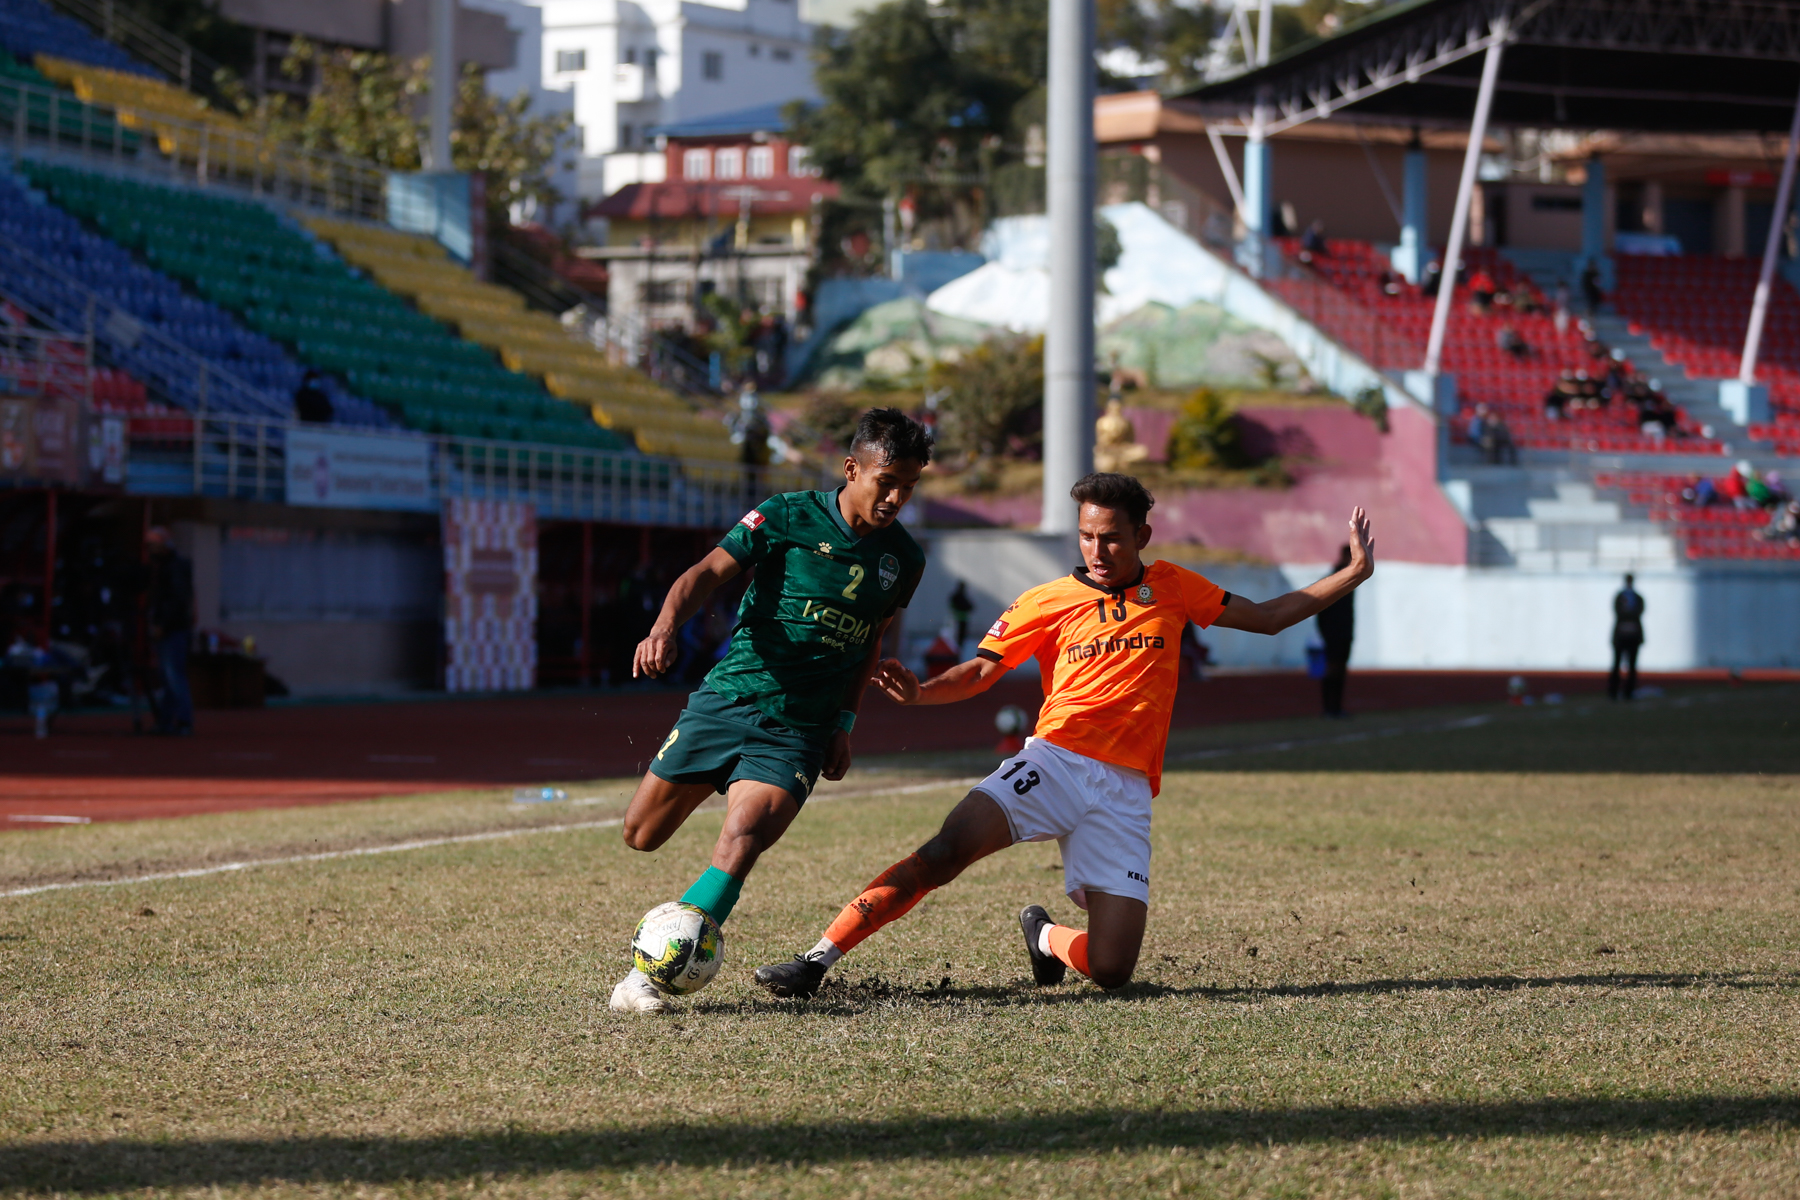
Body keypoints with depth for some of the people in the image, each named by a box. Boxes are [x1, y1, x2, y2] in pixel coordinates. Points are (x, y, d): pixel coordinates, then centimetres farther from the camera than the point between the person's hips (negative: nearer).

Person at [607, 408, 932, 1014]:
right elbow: (708, 572, -11)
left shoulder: (904, 559, 6)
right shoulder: (787, 517, -6)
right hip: (729, 695, -1)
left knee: (741, 840, -23)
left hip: (798, 729, 1)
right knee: (641, 835, 5)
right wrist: (665, 627, -29)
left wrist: (844, 722, 14)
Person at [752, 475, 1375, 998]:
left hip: (1126, 791, 2)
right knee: (943, 853, -28)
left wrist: (1354, 573, 19)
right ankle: (816, 960, -25)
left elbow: (1267, 616, 22)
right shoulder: (1048, 602, 7)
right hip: (1055, 761, -2)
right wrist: (920, 691, -15)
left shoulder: (1171, 588, 14)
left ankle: (1047, 938, 26)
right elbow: (980, 671, 5)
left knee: (1110, 969, -10)